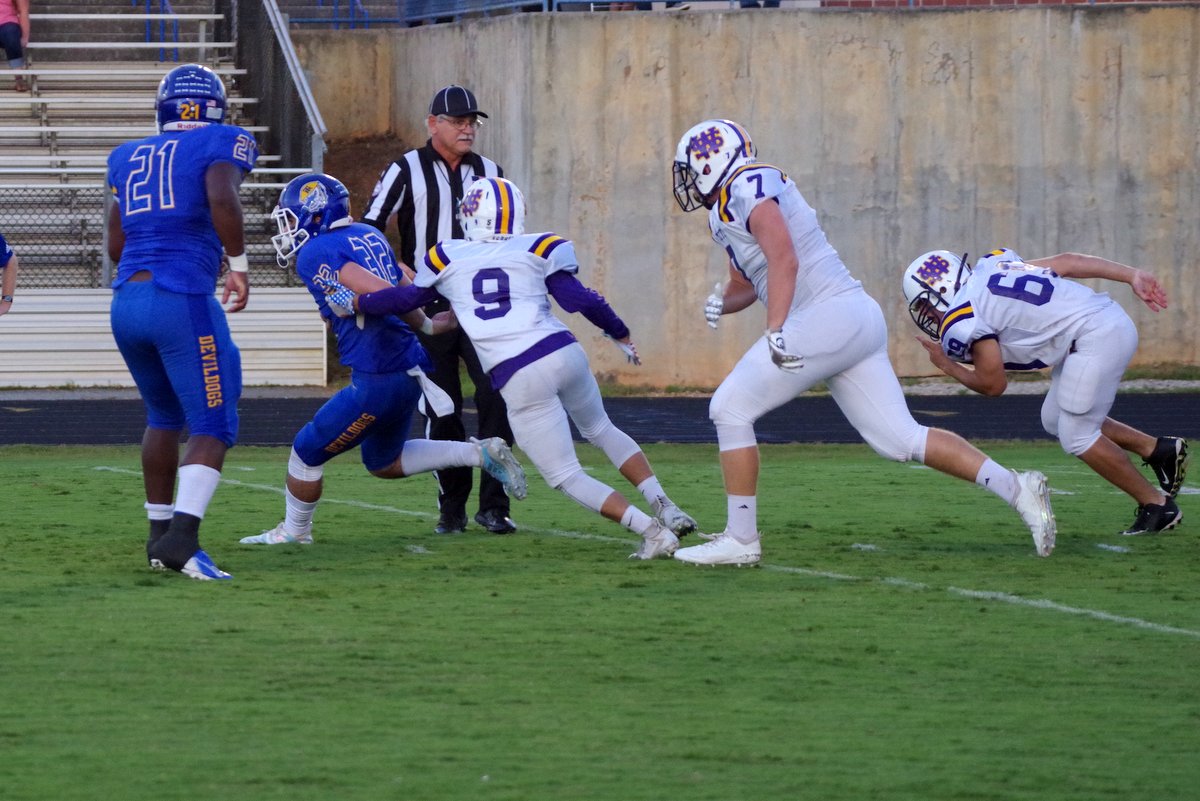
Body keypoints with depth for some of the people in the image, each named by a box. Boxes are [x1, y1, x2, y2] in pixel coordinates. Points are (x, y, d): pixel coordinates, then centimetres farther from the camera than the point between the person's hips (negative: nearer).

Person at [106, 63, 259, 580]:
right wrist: (239, 264, -7)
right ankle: (181, 537, -21)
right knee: (213, 427, -4)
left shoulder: (128, 158, 19)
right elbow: (222, 199, -18)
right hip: (184, 300, -6)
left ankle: (160, 535, 24)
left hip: (126, 301, 6)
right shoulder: (223, 144, 3)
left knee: (164, 417, 24)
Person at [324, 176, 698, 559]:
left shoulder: (447, 259, 11)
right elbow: (580, 299, 0)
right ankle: (666, 508, 20)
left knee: (566, 477, 7)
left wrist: (352, 303, 38)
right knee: (600, 429, 31)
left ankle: (652, 530, -8)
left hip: (518, 380, -2)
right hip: (563, 354, 2)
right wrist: (621, 335, 15)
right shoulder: (537, 250, 8)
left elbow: (406, 299, 22)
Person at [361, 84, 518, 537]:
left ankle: (493, 505, -7)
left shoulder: (489, 174, 11)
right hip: (428, 307, -2)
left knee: (496, 397, -12)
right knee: (442, 410, 2)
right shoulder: (407, 171, 0)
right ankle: (452, 508, 12)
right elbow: (368, 229, -1)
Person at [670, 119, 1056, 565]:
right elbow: (744, 285, 36)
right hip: (860, 322, 10)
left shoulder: (747, 187, -6)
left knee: (730, 409, -4)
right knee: (899, 439, 6)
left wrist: (776, 333, -27)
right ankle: (1016, 489, -1)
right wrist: (721, 304, 13)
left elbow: (784, 260, -20)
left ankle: (740, 540, -3)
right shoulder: (726, 213, 24)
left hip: (828, 315, -10)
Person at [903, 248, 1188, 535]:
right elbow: (1067, 262, 10)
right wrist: (1132, 275, 10)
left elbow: (993, 385, -1)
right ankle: (1159, 449, 22)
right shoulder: (988, 269, 14)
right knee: (1055, 420, 18)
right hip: (1115, 323, 9)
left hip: (1098, 339, -9)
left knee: (1076, 437, 1)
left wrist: (947, 366, 16)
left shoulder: (963, 322, -9)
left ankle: (1156, 504, 9)